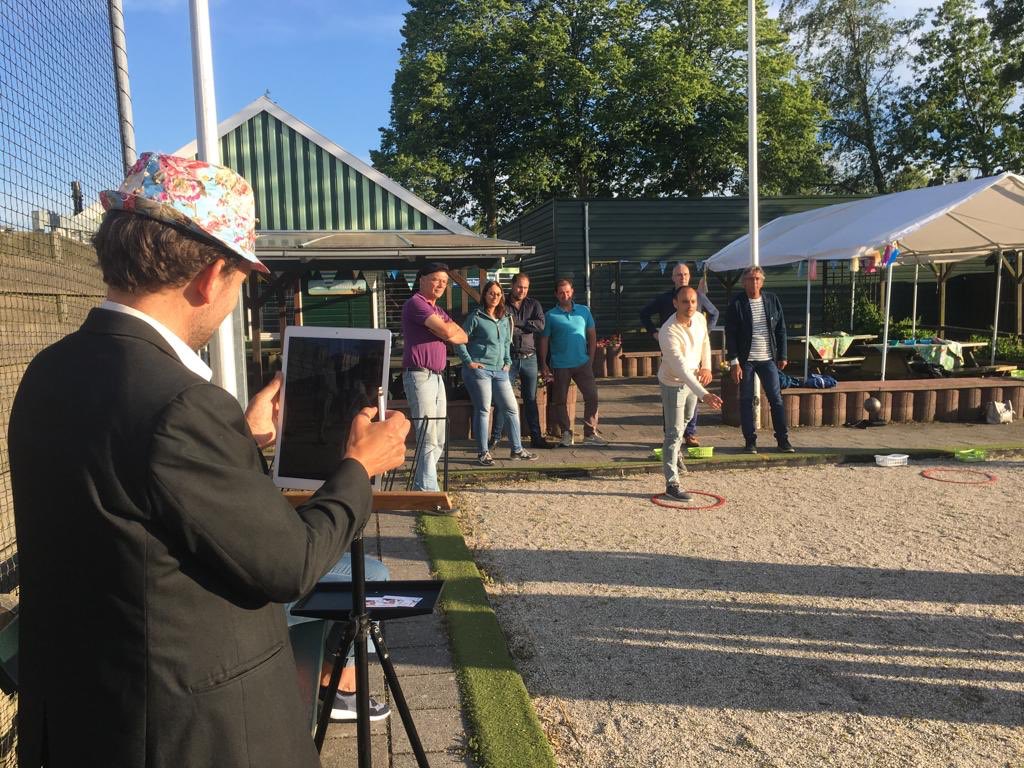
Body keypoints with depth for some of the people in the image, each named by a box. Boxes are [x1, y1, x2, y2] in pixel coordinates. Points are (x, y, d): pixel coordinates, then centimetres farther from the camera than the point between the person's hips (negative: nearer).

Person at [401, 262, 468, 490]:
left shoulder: (437, 310, 23)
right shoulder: (416, 303, -7)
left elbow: (462, 337, 15)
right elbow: (447, 331, -17)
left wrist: (446, 330, -4)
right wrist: (449, 327, 5)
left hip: (437, 376, 10)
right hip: (419, 375, -9)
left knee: (438, 440, 10)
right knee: (428, 439, -13)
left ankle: (420, 487, 18)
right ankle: (428, 492, -11)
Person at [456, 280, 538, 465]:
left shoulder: (505, 319, 14)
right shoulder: (476, 317, -4)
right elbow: (460, 341, -6)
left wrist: (508, 362, 13)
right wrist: (469, 362, -10)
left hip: (499, 371, 6)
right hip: (479, 370, -6)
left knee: (511, 409, 6)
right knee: (483, 410, -3)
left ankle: (517, 449, 16)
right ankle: (483, 452, 7)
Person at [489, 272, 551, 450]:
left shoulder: (534, 304, 8)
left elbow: (540, 325, -8)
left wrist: (516, 323, -11)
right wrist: (527, 327, -13)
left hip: (529, 358, 3)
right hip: (509, 358, -3)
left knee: (531, 399, 9)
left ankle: (536, 437, 15)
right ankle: (495, 437, 5)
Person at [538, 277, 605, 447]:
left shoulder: (584, 311, 5)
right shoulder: (550, 315, -1)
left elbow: (592, 335, 10)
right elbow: (544, 341, 1)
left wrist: (590, 359, 4)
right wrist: (543, 365, -5)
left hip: (582, 363, 1)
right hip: (560, 366, -1)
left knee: (592, 397, -3)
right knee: (560, 401, 5)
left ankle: (590, 433, 6)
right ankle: (566, 433, 19)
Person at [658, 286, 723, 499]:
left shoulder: (700, 318, -11)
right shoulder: (668, 332, -34)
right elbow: (681, 369, -41)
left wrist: (706, 366, -4)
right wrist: (704, 394, -49)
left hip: (693, 380, 8)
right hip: (674, 383, -8)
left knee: (686, 419, 29)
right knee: (674, 433, -8)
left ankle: (672, 450, 57)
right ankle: (672, 484, -3)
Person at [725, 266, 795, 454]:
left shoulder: (773, 300, 4)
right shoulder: (736, 304, -5)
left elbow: (781, 330, 9)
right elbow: (730, 335, -6)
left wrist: (782, 355, 5)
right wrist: (734, 362, -11)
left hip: (768, 359, 2)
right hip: (745, 360, -2)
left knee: (776, 399, 3)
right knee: (746, 401, 4)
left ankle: (783, 440, 11)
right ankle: (750, 441, 13)